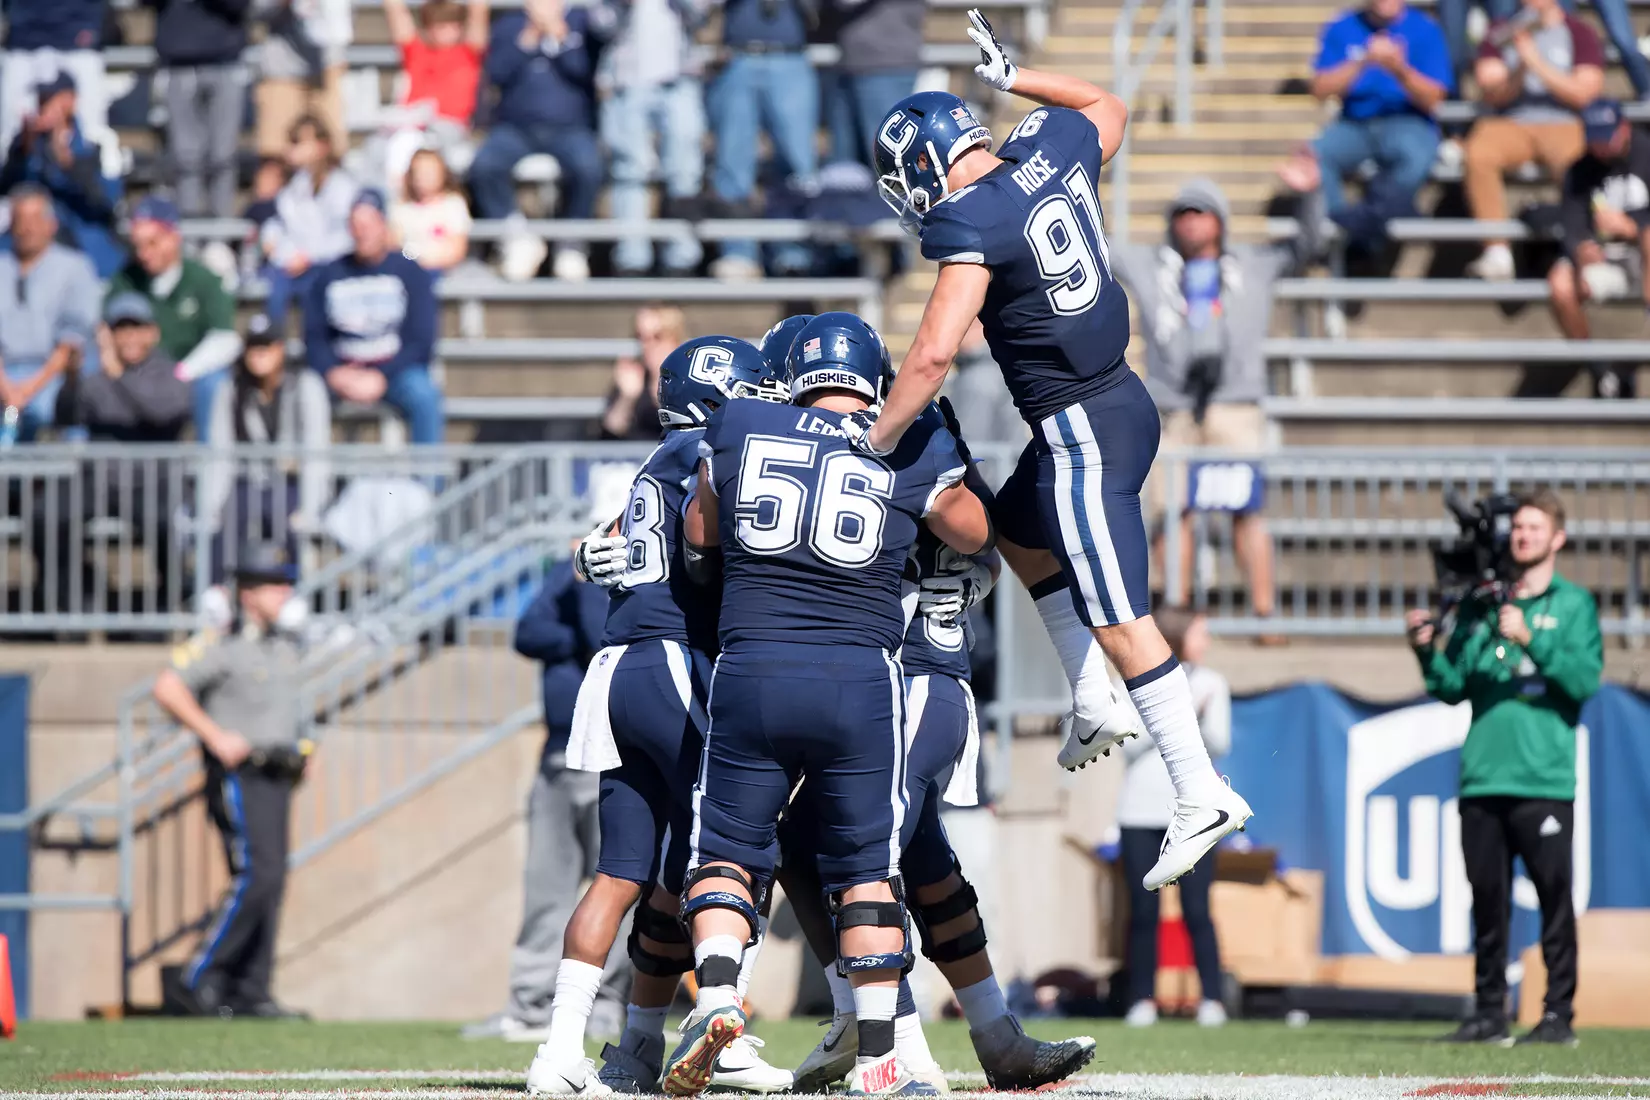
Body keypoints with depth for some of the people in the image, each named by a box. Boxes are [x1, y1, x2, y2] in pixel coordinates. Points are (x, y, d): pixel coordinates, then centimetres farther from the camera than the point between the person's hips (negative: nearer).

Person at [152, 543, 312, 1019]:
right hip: (238, 777, -8)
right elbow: (167, 689, -16)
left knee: (271, 883, 5)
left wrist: (301, 749, 15)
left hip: (276, 778, 8)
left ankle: (251, 993, 7)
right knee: (256, 876, -17)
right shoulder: (222, 644, -10)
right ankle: (202, 976, -9)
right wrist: (216, 736, -19)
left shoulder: (285, 645, 17)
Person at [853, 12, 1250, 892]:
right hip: (1124, 401, 9)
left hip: (1080, 429, -9)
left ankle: (1200, 794, -7)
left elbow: (933, 353, -23)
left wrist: (878, 437, -12)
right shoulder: (1054, 148, 3)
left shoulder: (969, 224, -19)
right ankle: (1095, 704, 29)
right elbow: (1108, 107, 27)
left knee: (1118, 617, -7)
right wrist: (1012, 78, 32)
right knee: (1017, 530, 30)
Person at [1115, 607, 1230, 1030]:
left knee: (1197, 910, -8)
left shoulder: (1212, 684, 11)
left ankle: (1211, 999, -5)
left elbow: (1220, 745, 4)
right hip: (1141, 809, 0)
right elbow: (1129, 742, -3)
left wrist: (1201, 716, -13)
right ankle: (1143, 999, 3)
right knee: (1143, 911, -1)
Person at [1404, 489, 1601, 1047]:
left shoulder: (1573, 605, 4)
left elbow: (1585, 679, -9)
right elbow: (1454, 688, 16)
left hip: (1543, 780, -4)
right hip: (1483, 778, 4)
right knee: (1487, 900, 6)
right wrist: (1428, 650, -1)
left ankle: (1558, 1012, -3)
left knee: (1554, 897, -5)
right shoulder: (1480, 607, 17)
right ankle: (1490, 1011, 11)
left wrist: (1531, 640, -18)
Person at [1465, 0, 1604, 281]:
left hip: (1564, 125, -2)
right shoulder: (1500, 34, 16)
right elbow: (1493, 95, 5)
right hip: (1511, 126, 2)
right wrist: (1519, 71, -14)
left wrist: (1537, 63, -11)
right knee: (1479, 154, -34)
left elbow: (1583, 94, -3)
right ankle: (1496, 254, -33)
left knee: (1577, 162, -39)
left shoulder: (1580, 34, 10)